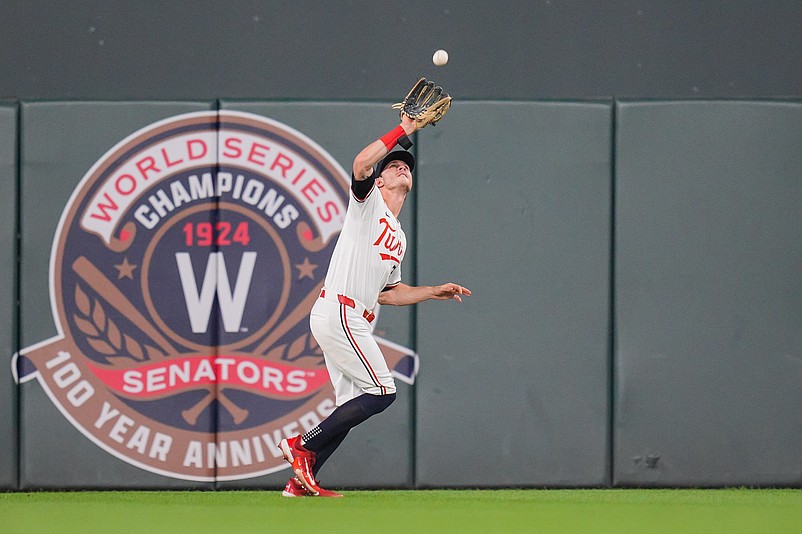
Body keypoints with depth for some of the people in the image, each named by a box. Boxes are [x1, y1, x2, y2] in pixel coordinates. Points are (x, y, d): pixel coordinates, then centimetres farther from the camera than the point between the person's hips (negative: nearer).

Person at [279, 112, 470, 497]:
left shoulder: (399, 238, 27)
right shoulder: (368, 202, 3)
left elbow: (387, 293, 29)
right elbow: (361, 163, -19)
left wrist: (435, 292, 22)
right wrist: (404, 131, -13)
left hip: (352, 321, 10)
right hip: (338, 312, -10)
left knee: (353, 405, 8)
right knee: (382, 392, -13)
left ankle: (300, 482, 8)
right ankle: (302, 447, -10)